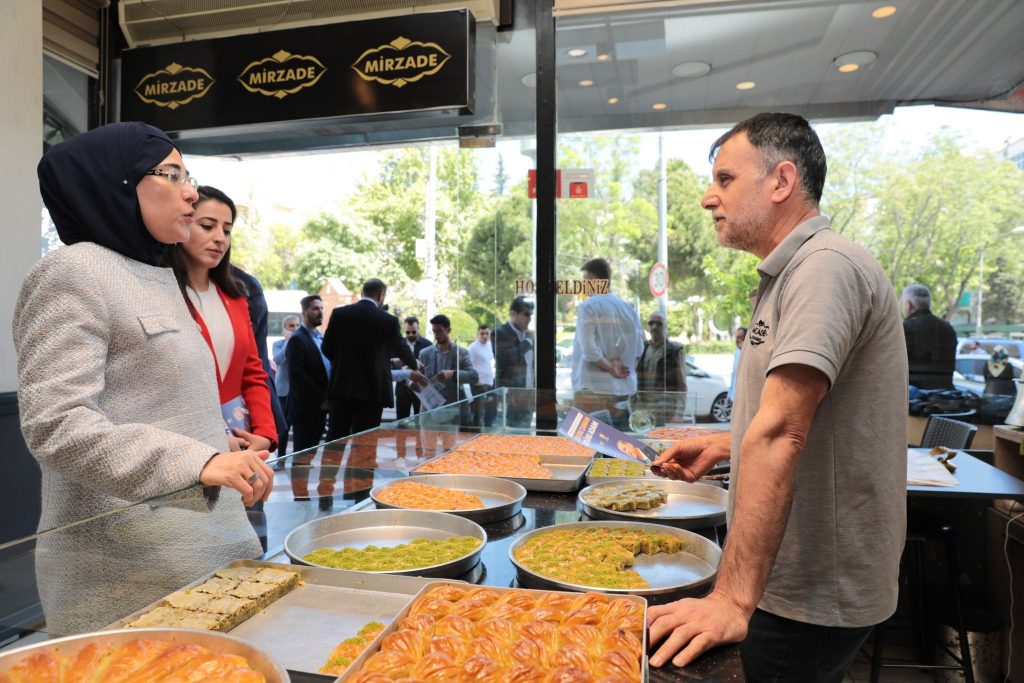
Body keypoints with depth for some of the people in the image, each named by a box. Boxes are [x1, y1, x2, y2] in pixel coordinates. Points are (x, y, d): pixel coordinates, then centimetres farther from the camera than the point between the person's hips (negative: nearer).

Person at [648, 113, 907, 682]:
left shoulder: (827, 266, -21)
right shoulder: (793, 273, 13)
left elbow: (781, 432, -31)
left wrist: (733, 598, -33)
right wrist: (722, 447, 10)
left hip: (814, 599, -10)